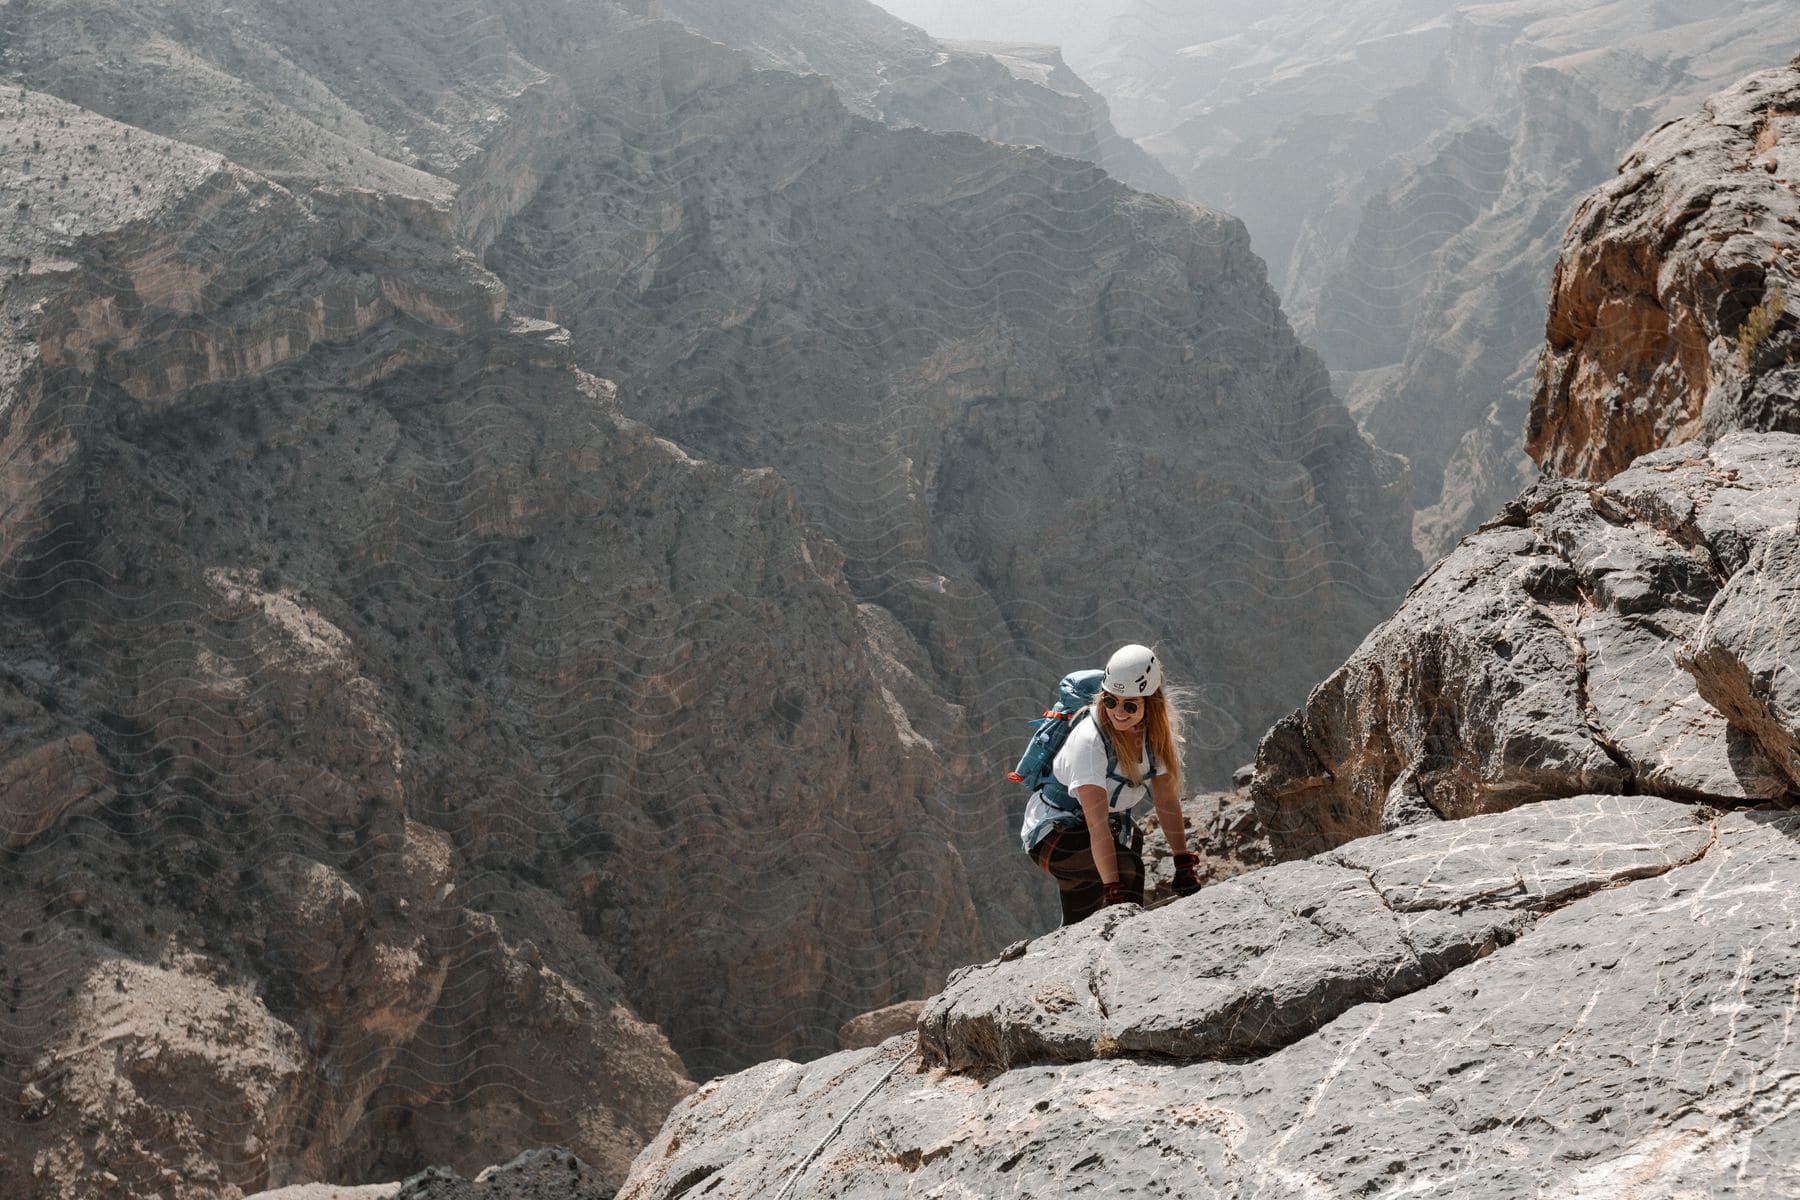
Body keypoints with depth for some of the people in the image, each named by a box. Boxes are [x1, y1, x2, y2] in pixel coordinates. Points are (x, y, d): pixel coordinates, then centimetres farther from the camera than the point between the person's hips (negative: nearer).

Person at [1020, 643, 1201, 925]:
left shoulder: (1156, 730, -11)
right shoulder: (1089, 739, -30)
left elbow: (1167, 801, -6)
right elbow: (1097, 823, -35)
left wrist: (1184, 866, -10)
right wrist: (1113, 892, -40)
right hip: (1056, 829, -6)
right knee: (1126, 869, -31)